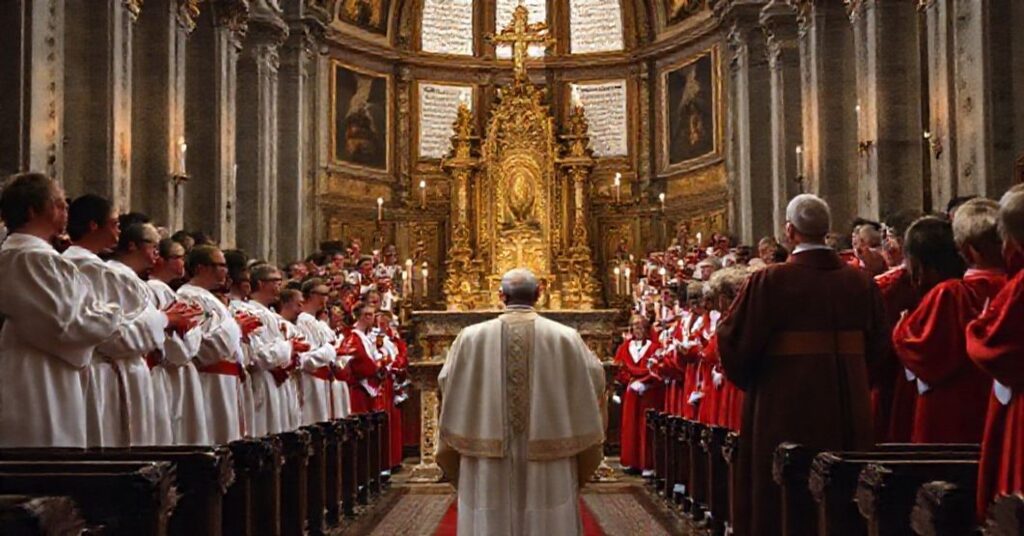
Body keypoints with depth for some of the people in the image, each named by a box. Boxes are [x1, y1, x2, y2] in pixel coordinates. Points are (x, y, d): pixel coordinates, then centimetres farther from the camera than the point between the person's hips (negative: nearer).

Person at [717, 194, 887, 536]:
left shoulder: (771, 280, -13)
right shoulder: (861, 281, 0)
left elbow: (734, 340, -10)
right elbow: (877, 343, 8)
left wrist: (747, 378, 9)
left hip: (788, 408, -4)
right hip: (848, 408, 4)